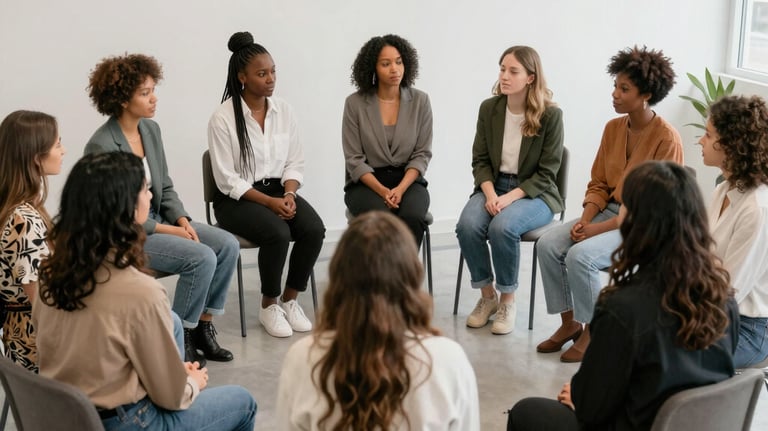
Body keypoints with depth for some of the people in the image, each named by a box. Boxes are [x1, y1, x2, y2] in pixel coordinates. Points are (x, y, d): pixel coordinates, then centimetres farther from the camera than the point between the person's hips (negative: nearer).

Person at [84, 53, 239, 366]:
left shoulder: (151, 129, 4)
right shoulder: (102, 146, -19)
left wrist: (182, 220, -6)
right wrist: (168, 230, -18)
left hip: (159, 221, 8)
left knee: (228, 245, -9)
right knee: (202, 257, -24)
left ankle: (203, 326, 2)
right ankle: (181, 338, -5)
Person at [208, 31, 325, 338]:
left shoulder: (283, 109, 2)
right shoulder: (223, 118, -12)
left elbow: (294, 163, 7)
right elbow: (228, 181, -14)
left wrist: (288, 194, -13)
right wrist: (270, 202, -21)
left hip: (279, 190, 5)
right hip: (237, 199, -5)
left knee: (314, 229, -23)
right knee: (278, 233, -31)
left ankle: (290, 300, -2)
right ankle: (269, 306, -7)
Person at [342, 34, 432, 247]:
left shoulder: (420, 101, 0)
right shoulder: (355, 103, -5)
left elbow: (422, 154, 0)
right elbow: (354, 159, -4)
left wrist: (400, 189, -16)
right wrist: (382, 190, -19)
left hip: (408, 180, 1)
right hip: (367, 183, -1)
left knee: (412, 218, -32)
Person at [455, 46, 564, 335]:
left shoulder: (551, 115, -10)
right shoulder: (489, 108, 1)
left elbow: (546, 173, -10)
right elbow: (480, 160, 4)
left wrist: (510, 197, -22)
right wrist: (490, 194, -14)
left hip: (534, 193, -4)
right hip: (493, 187, 4)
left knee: (502, 226, -33)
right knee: (467, 226, -26)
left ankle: (508, 300, -11)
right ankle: (487, 296, -4)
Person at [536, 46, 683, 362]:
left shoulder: (667, 139, -17)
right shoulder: (613, 128, 4)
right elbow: (598, 184, 10)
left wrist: (599, 229, -21)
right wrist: (585, 219, -10)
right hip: (609, 211, 7)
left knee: (580, 256, -27)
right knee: (548, 245, -13)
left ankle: (592, 331, -5)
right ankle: (569, 323, 3)